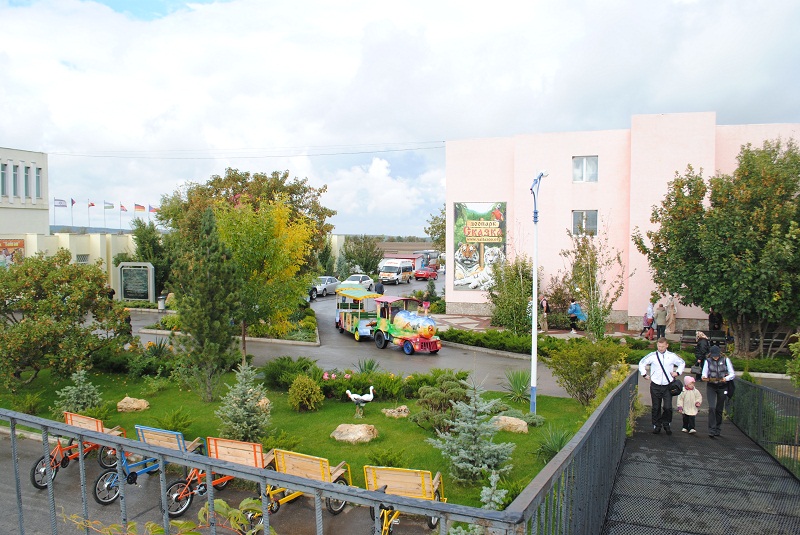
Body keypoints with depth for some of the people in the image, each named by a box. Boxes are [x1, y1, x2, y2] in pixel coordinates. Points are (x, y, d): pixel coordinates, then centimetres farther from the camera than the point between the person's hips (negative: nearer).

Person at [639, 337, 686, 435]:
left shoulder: (672, 356, 1)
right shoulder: (652, 356, -1)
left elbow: (682, 363, 19)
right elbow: (641, 363, 13)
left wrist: (677, 372, 8)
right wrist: (644, 374, 7)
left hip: (668, 386, 0)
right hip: (655, 385, 0)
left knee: (668, 407, -6)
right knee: (656, 407, 6)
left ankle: (666, 424, 17)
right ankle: (657, 425, 20)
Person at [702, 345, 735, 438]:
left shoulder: (726, 360, -2)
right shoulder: (708, 361, 0)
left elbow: (733, 374, -2)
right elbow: (704, 374, 2)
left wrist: (726, 378, -22)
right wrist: (704, 378, -22)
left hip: (722, 387, 1)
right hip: (711, 387, -1)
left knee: (719, 409, 8)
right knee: (712, 407, -15)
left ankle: (717, 430, 23)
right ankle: (712, 430, -13)